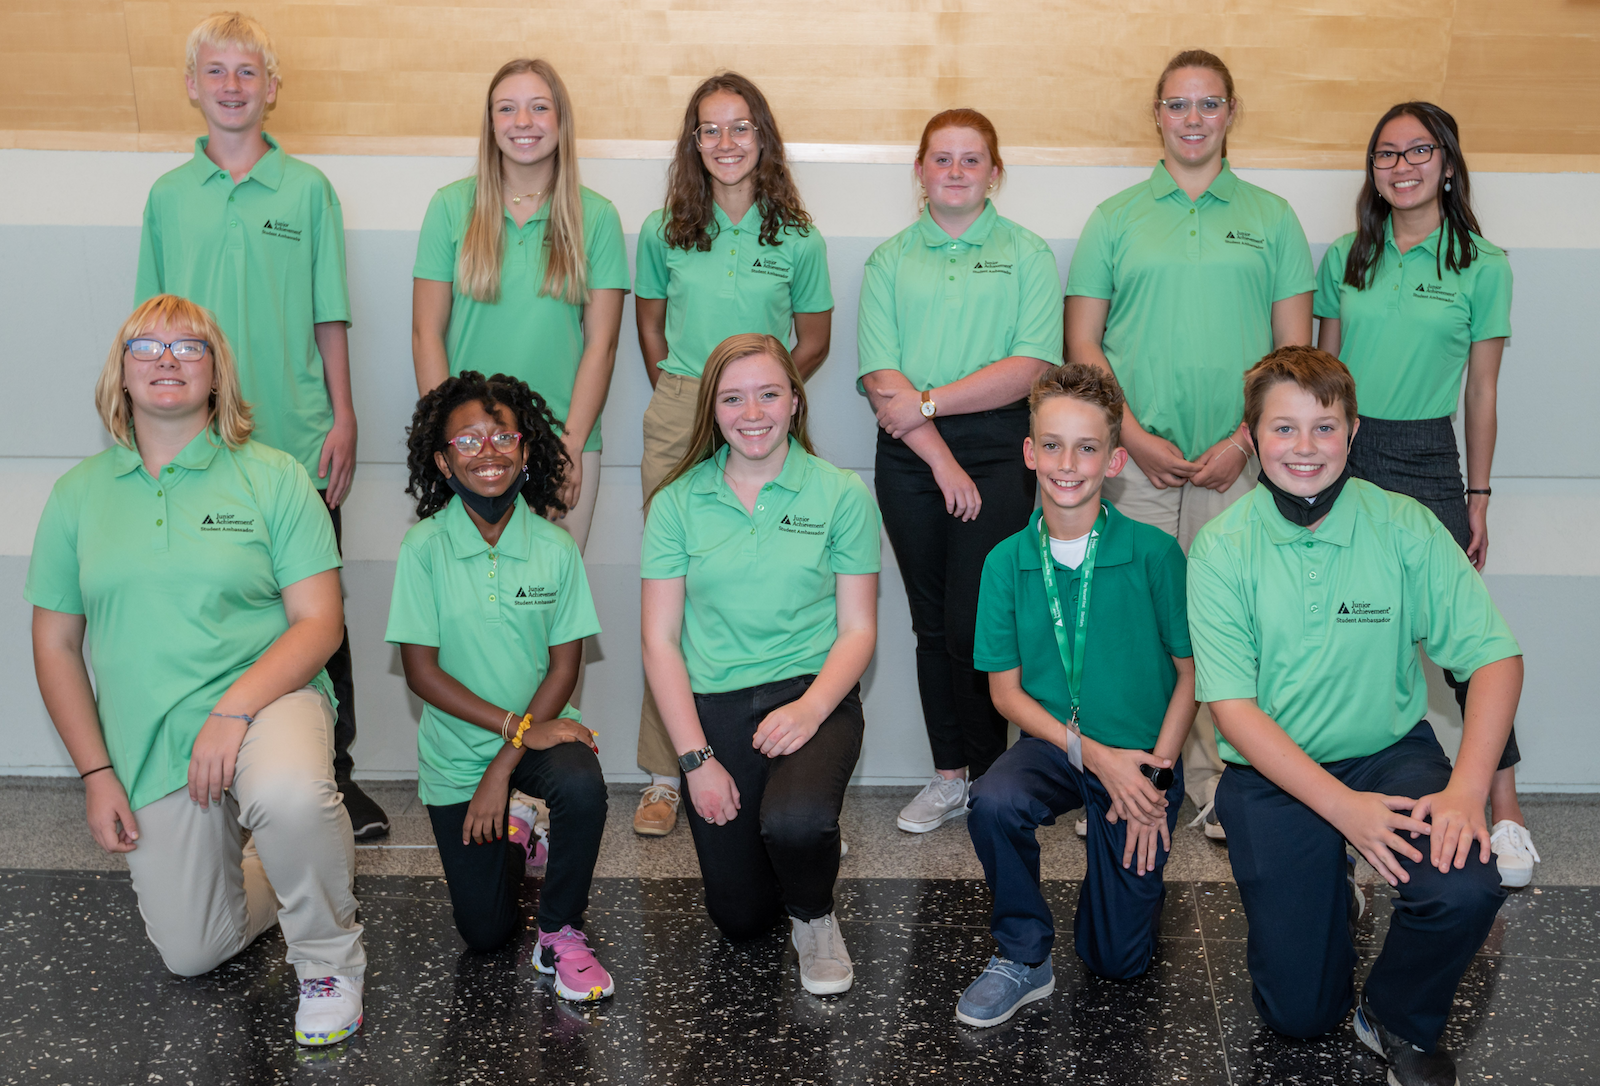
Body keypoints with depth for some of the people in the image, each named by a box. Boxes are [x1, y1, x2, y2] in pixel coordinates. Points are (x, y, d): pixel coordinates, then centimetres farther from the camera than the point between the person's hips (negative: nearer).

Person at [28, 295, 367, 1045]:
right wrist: (96, 774, 2)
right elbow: (55, 645, 8)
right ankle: (267, 872, 38)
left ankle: (330, 958, -11)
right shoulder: (78, 494, 5)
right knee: (192, 954, 5)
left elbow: (319, 622, -9)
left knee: (289, 796, -39)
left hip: (268, 699, -3)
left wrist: (232, 709, -23)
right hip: (148, 747, 4)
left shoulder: (272, 478, -4)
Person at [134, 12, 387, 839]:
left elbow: (329, 315, 4)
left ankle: (335, 772, 15)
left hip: (300, 437, -1)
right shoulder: (168, 195, 8)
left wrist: (343, 418, -1)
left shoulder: (308, 189, 4)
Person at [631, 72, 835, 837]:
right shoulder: (664, 233, 7)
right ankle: (665, 772, 8)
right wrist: (679, 394, 13)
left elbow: (814, 342, 13)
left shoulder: (797, 240, 4)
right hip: (678, 421, 1)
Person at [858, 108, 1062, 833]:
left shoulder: (1026, 254, 6)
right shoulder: (889, 260, 10)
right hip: (909, 455, 2)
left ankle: (990, 773, 10)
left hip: (997, 452, -2)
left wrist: (928, 402, -11)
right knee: (932, 622, 7)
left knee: (975, 622, -7)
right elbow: (881, 377, 0)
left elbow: (1031, 366, -6)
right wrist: (941, 460, -10)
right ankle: (948, 775, 18)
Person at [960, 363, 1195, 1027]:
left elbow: (1192, 673, -4)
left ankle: (1137, 861, 33)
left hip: (1143, 754, -1)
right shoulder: (1006, 563, -5)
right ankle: (1024, 959, -8)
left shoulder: (1154, 554, -12)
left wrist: (1153, 779, -10)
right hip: (1054, 744, 2)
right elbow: (1007, 690, -2)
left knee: (1117, 959, -1)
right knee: (993, 802, -34)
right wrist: (1093, 754, -15)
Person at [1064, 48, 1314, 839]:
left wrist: (1245, 439, -7)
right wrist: (1134, 436, -7)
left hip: (1237, 462, 0)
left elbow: (1294, 347, 7)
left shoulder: (1271, 218, 10)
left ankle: (1218, 788, 13)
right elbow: (1082, 343, 5)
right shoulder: (1115, 218, 9)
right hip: (1133, 460, 0)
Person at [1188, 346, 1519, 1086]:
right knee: (1300, 1014, -3)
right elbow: (1233, 707, -12)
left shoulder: (1404, 527, -7)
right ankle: (1328, 897, 33)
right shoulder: (1220, 547, -10)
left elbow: (1494, 656, -8)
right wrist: (1343, 806, -21)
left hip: (1391, 751, 1)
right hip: (1273, 771, -1)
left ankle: (1398, 1024, 5)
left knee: (1466, 890, -29)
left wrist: (1468, 788, -22)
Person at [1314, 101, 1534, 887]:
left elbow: (1481, 394, 4)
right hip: (1340, 452, 2)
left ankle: (1505, 809, 5)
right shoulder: (1345, 259, 8)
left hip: (1427, 460, -2)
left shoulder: (1482, 268, 2)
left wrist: (1478, 498, 3)